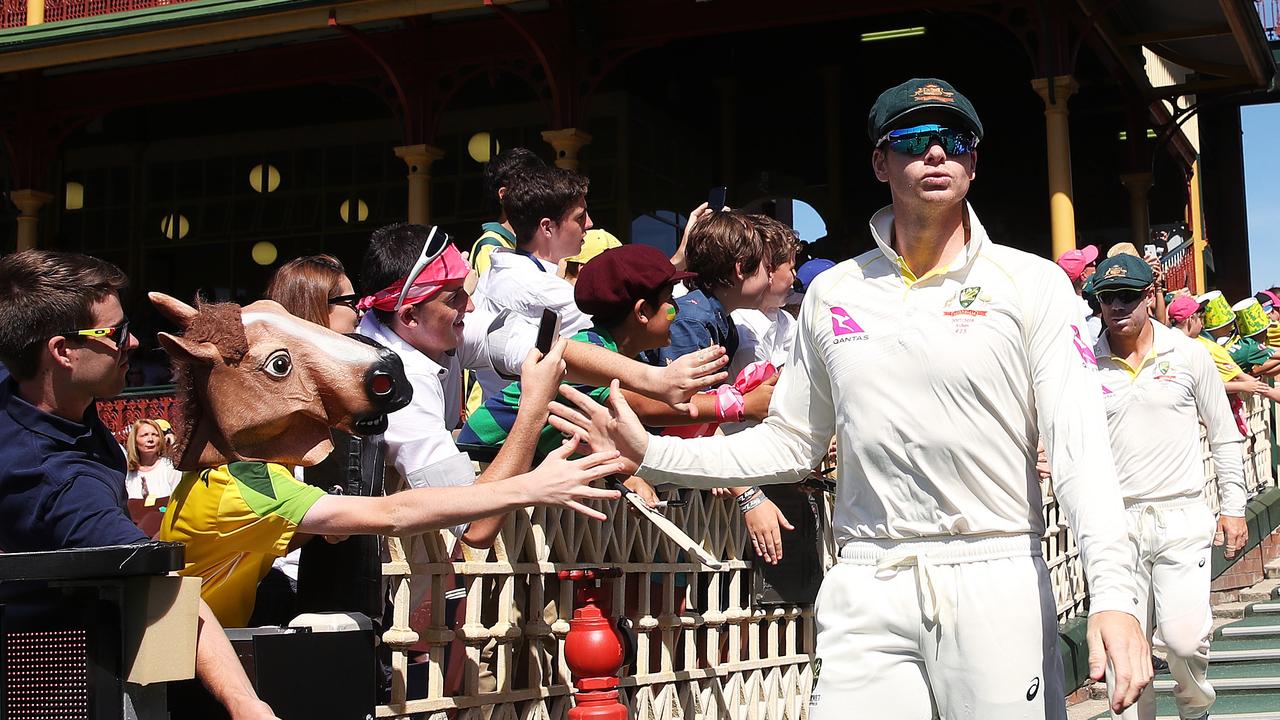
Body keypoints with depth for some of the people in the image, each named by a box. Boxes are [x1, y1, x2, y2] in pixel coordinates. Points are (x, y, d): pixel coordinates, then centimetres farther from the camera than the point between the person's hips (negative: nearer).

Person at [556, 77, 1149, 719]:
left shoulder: (1032, 284, 1)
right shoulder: (832, 294, 11)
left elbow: (1078, 444, -8)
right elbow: (790, 444, 15)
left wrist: (1112, 594, -21)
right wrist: (651, 453, 5)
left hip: (998, 581, -2)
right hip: (866, 592, 2)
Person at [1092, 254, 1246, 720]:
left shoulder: (1189, 355, 5)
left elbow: (1224, 437, 10)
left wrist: (1233, 508, 7)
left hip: (1183, 518, -1)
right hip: (1116, 521, 1)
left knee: (1185, 638, -9)